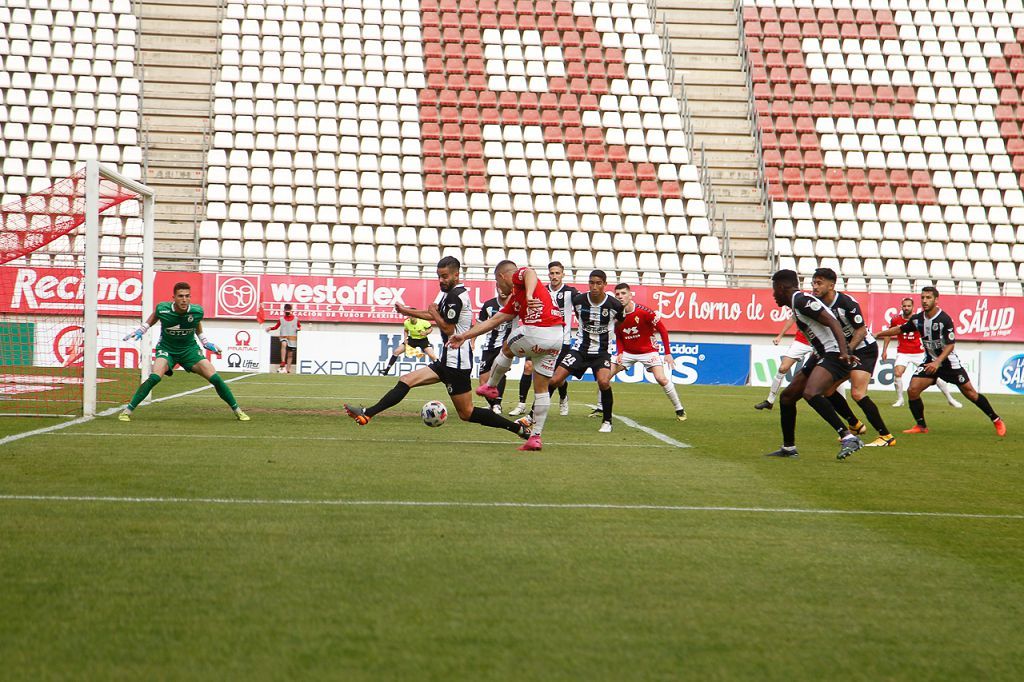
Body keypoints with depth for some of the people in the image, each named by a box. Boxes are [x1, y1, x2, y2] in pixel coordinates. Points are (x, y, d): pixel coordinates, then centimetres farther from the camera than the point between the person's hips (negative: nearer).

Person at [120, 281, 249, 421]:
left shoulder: (197, 311, -16)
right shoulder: (162, 309, -21)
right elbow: (153, 317, 5)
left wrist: (206, 343, 12)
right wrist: (140, 331, -2)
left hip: (189, 349, 2)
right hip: (166, 349, -2)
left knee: (215, 378, -8)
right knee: (154, 377, -28)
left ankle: (236, 410, 11)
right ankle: (128, 410, -16)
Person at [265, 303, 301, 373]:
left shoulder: (295, 319, 5)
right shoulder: (281, 319, 6)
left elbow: (299, 326, 15)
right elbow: (276, 327, 13)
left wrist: (299, 328, -7)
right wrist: (270, 328, -5)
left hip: (293, 338, 2)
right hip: (284, 337, -2)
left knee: (290, 354, 3)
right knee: (284, 345, -35)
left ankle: (287, 369, 11)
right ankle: (283, 364, -42)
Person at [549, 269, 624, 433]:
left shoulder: (614, 305, -13)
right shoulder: (578, 300, -8)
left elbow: (621, 323, 9)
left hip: (602, 351, -2)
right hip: (580, 348, 2)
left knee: (604, 382, -27)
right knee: (555, 380, -9)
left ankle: (607, 421, -7)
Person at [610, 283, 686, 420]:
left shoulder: (644, 312, -21)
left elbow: (663, 330, -12)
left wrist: (668, 353, -13)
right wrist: (620, 353, -8)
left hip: (648, 351, -4)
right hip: (627, 352, 4)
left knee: (662, 379, -19)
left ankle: (679, 410, -3)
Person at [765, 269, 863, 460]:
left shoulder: (801, 301, -12)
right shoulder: (797, 303, 19)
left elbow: (833, 322, -22)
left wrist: (843, 351, -32)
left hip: (834, 355, -11)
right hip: (821, 355, 11)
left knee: (810, 394, -32)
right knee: (787, 396, 15)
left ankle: (848, 437, -33)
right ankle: (788, 448, 28)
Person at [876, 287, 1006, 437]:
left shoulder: (945, 319, -20)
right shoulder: (917, 319, -3)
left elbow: (950, 345, -20)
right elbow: (900, 329, 13)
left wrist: (937, 362, -31)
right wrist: (878, 334, 14)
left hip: (949, 362, -5)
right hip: (930, 362, 5)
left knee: (970, 393, -3)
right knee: (912, 390, -13)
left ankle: (997, 421, 12)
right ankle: (921, 426, 4)